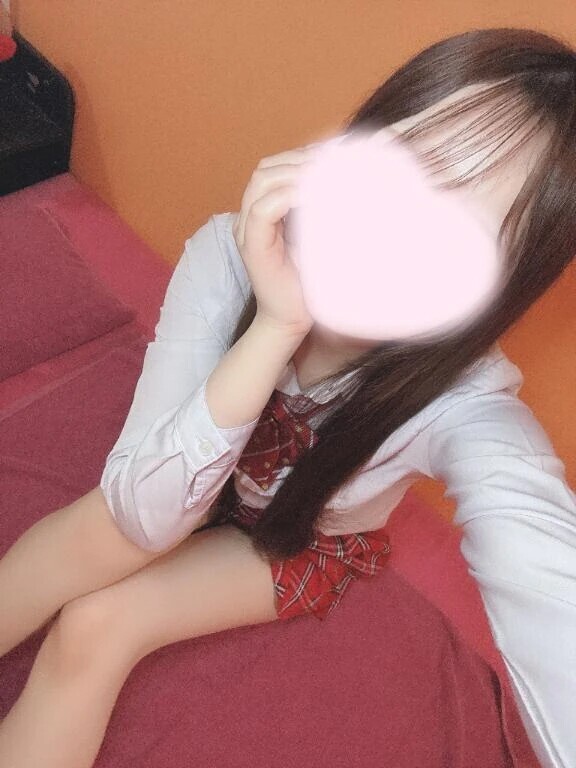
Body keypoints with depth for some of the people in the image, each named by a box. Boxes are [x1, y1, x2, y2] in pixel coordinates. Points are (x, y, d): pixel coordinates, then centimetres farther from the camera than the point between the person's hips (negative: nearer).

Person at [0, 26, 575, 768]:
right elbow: (139, 517, -32)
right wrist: (275, 330, -45)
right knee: (79, 542, -24)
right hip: (178, 493, 2)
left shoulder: (470, 410, -35)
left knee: (96, 628, -19)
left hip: (306, 543, -1)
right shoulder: (229, 254, -31)